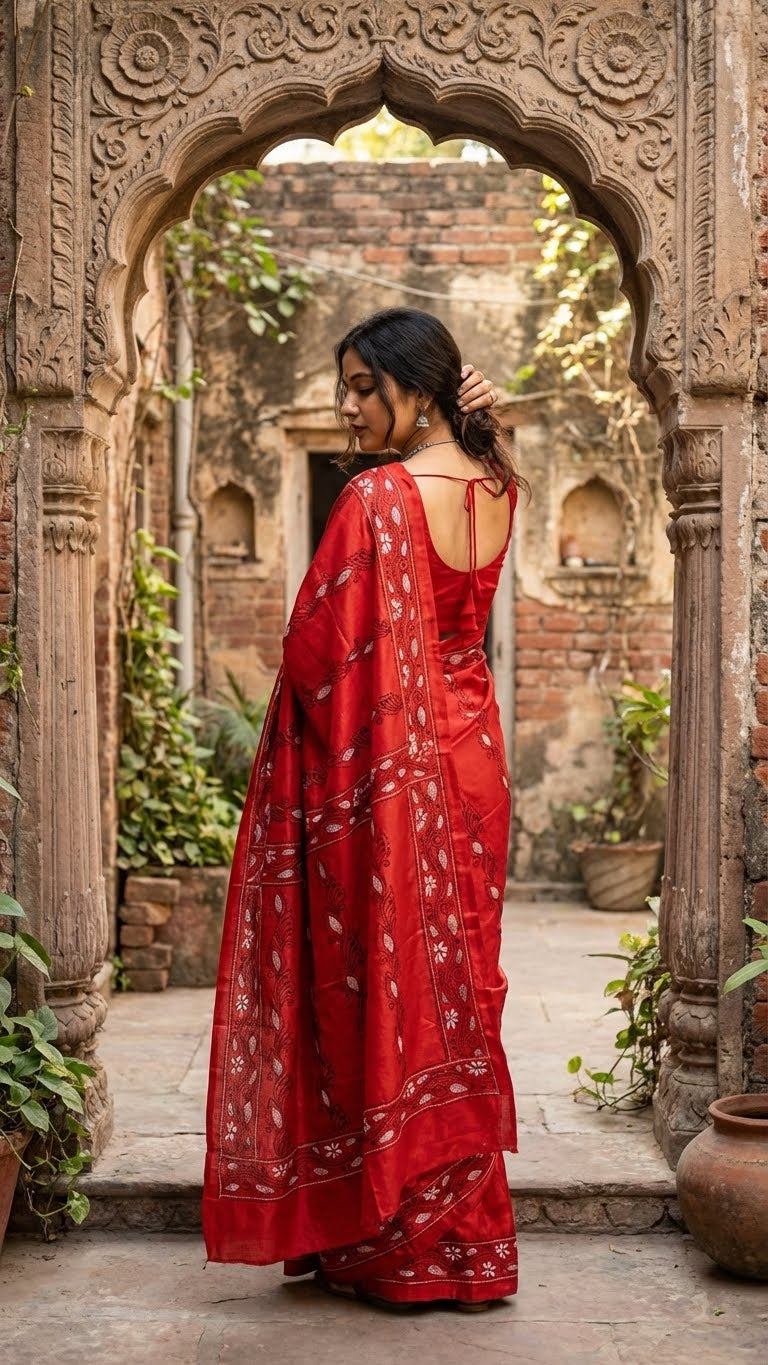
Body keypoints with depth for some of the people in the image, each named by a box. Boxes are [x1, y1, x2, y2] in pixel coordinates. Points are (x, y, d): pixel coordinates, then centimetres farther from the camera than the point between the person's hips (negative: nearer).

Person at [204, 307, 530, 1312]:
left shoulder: (376, 498, -18)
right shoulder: (496, 490, 3)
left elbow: (318, 653, -19)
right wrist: (469, 422, 10)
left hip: (387, 774, -7)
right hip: (472, 761, 8)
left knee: (385, 989, 2)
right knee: (456, 985, 14)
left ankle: (400, 1246, 12)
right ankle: (470, 1240, 24)